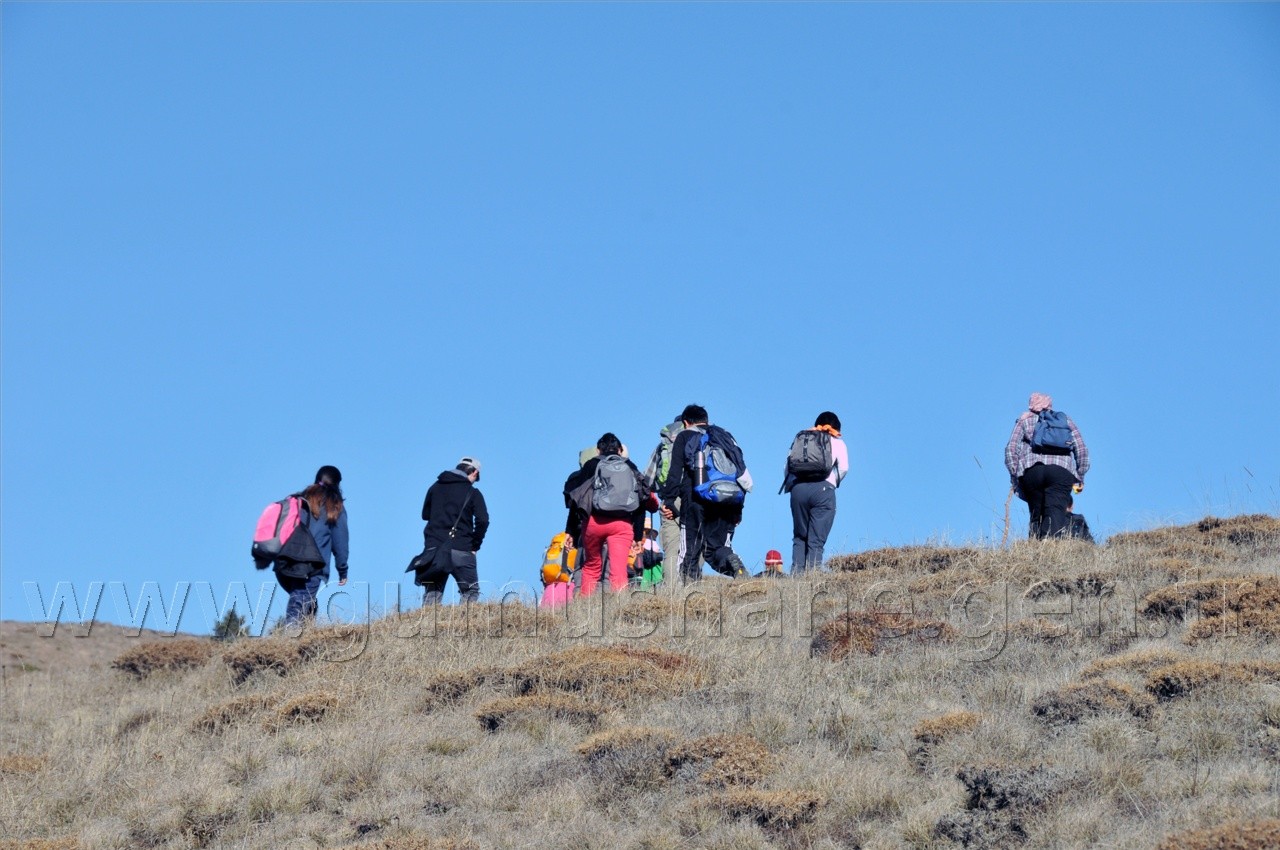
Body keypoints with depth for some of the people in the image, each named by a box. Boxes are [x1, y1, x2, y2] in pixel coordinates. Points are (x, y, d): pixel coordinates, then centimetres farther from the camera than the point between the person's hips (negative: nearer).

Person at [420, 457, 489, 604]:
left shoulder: (435, 487, 13)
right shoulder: (473, 493, -2)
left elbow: (425, 514, 20)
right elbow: (482, 521, -11)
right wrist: (475, 546, -1)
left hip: (434, 548, 4)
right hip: (460, 550, -4)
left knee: (431, 594, 6)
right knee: (470, 592, 6)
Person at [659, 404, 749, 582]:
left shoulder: (684, 437, 13)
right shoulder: (726, 436, 25)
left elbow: (675, 472, 1)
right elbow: (743, 472, 19)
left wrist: (668, 501, -1)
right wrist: (737, 507, 19)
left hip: (696, 499, -3)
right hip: (727, 503, 4)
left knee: (690, 548, 2)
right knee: (718, 546, 9)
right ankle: (732, 561, -21)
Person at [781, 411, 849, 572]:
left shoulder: (801, 438, 22)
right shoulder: (837, 442, 15)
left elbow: (788, 464, 12)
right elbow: (843, 468, 1)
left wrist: (789, 486, 18)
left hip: (798, 488, 3)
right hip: (824, 489, -2)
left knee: (799, 536, 11)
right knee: (816, 540, -4)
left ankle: (796, 573, -2)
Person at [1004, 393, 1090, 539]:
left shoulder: (1024, 421, 22)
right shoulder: (1066, 420, 25)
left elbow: (1011, 449, 9)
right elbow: (1081, 449, 17)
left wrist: (1015, 476, 10)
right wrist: (1080, 477, 21)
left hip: (1031, 470, 0)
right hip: (1062, 471, 0)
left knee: (1037, 516, 5)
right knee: (1056, 515, -13)